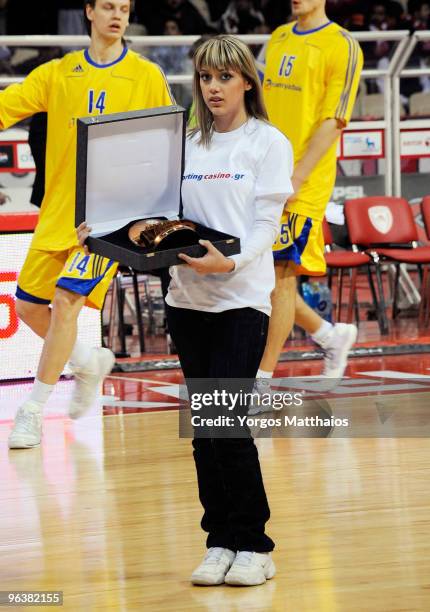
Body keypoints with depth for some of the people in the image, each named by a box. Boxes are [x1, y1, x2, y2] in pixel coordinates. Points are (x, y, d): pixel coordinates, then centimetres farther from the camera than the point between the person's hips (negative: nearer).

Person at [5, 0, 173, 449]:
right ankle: (89, 362, 33)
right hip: (58, 210, 4)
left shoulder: (146, 76, 2)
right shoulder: (57, 74, 7)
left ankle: (33, 412, -10)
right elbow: (8, 105, -1)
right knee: (29, 306, 6)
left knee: (66, 300, -17)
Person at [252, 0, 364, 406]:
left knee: (280, 277, -6)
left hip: (305, 185, -7)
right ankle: (331, 336, 28)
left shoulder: (341, 46, -7)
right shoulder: (278, 40, 15)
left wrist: (296, 177, -20)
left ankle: (262, 384, 1)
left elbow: (332, 122, -13)